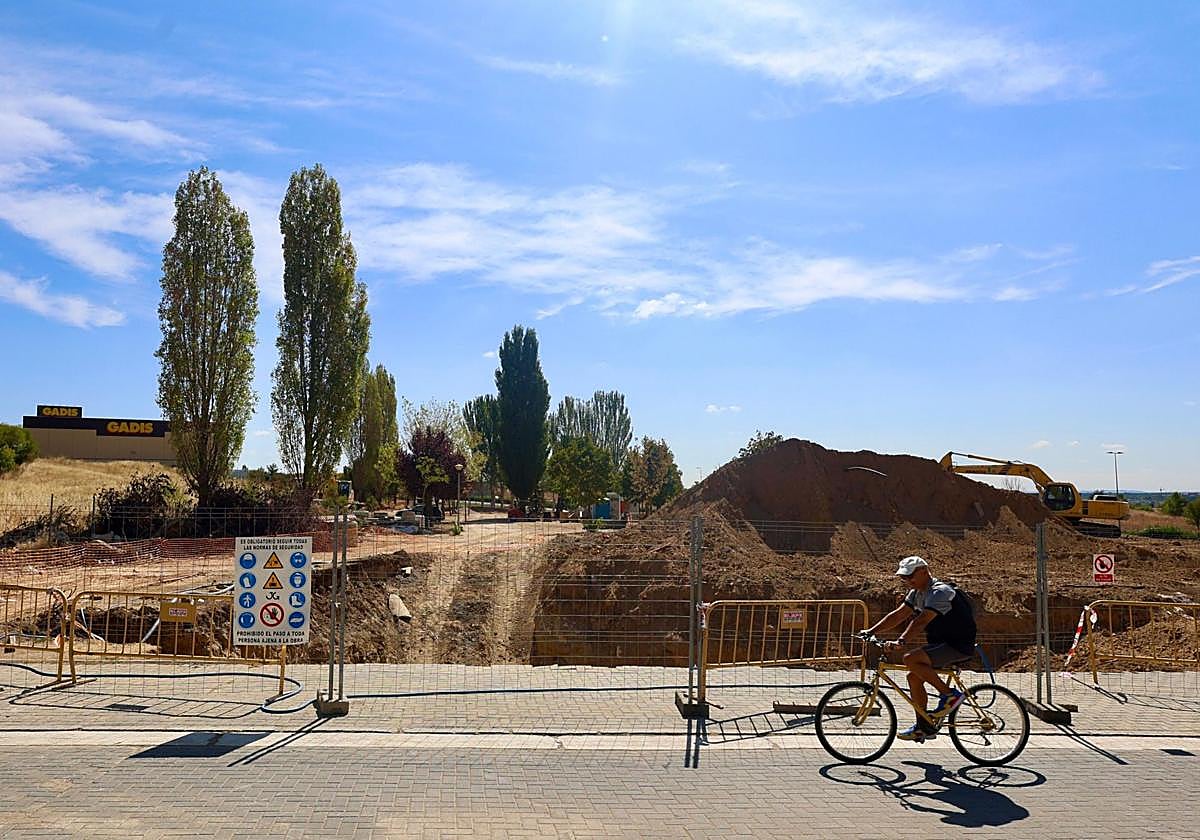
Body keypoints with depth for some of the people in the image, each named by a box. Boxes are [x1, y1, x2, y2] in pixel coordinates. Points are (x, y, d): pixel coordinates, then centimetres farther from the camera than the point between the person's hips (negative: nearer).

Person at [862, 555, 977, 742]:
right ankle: (924, 727, 14)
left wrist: (901, 641, -40)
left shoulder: (940, 592, -20)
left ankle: (950, 694, -11)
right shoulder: (917, 593, 10)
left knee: (911, 659, -24)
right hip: (942, 643, 10)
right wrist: (871, 631, 0)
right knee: (914, 677, 4)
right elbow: (898, 615, 9)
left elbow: (921, 620, -31)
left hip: (959, 646, -10)